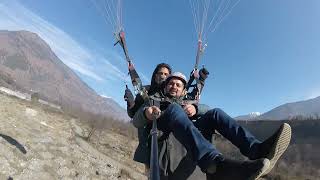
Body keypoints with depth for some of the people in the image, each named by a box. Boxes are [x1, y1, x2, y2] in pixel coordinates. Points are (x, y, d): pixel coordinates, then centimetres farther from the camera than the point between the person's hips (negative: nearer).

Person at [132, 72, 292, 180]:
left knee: (215, 112, -13)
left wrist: (194, 108, -10)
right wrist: (146, 112, -13)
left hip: (186, 135, 3)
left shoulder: (185, 102, 35)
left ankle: (256, 149, -34)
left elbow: (206, 110, 14)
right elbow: (136, 122, 11)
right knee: (174, 109, -32)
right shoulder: (155, 98, 28)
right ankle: (217, 165, -54)